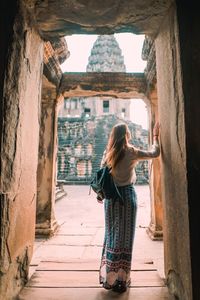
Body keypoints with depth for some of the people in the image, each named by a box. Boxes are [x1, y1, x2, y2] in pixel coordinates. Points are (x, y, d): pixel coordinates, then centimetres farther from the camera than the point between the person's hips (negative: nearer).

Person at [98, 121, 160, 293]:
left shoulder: (108, 153, 2)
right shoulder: (132, 152, -8)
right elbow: (155, 153, 2)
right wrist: (156, 135, 14)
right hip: (127, 194, -4)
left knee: (111, 235, 15)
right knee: (124, 237, 6)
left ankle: (108, 276, 25)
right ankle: (121, 280, 16)